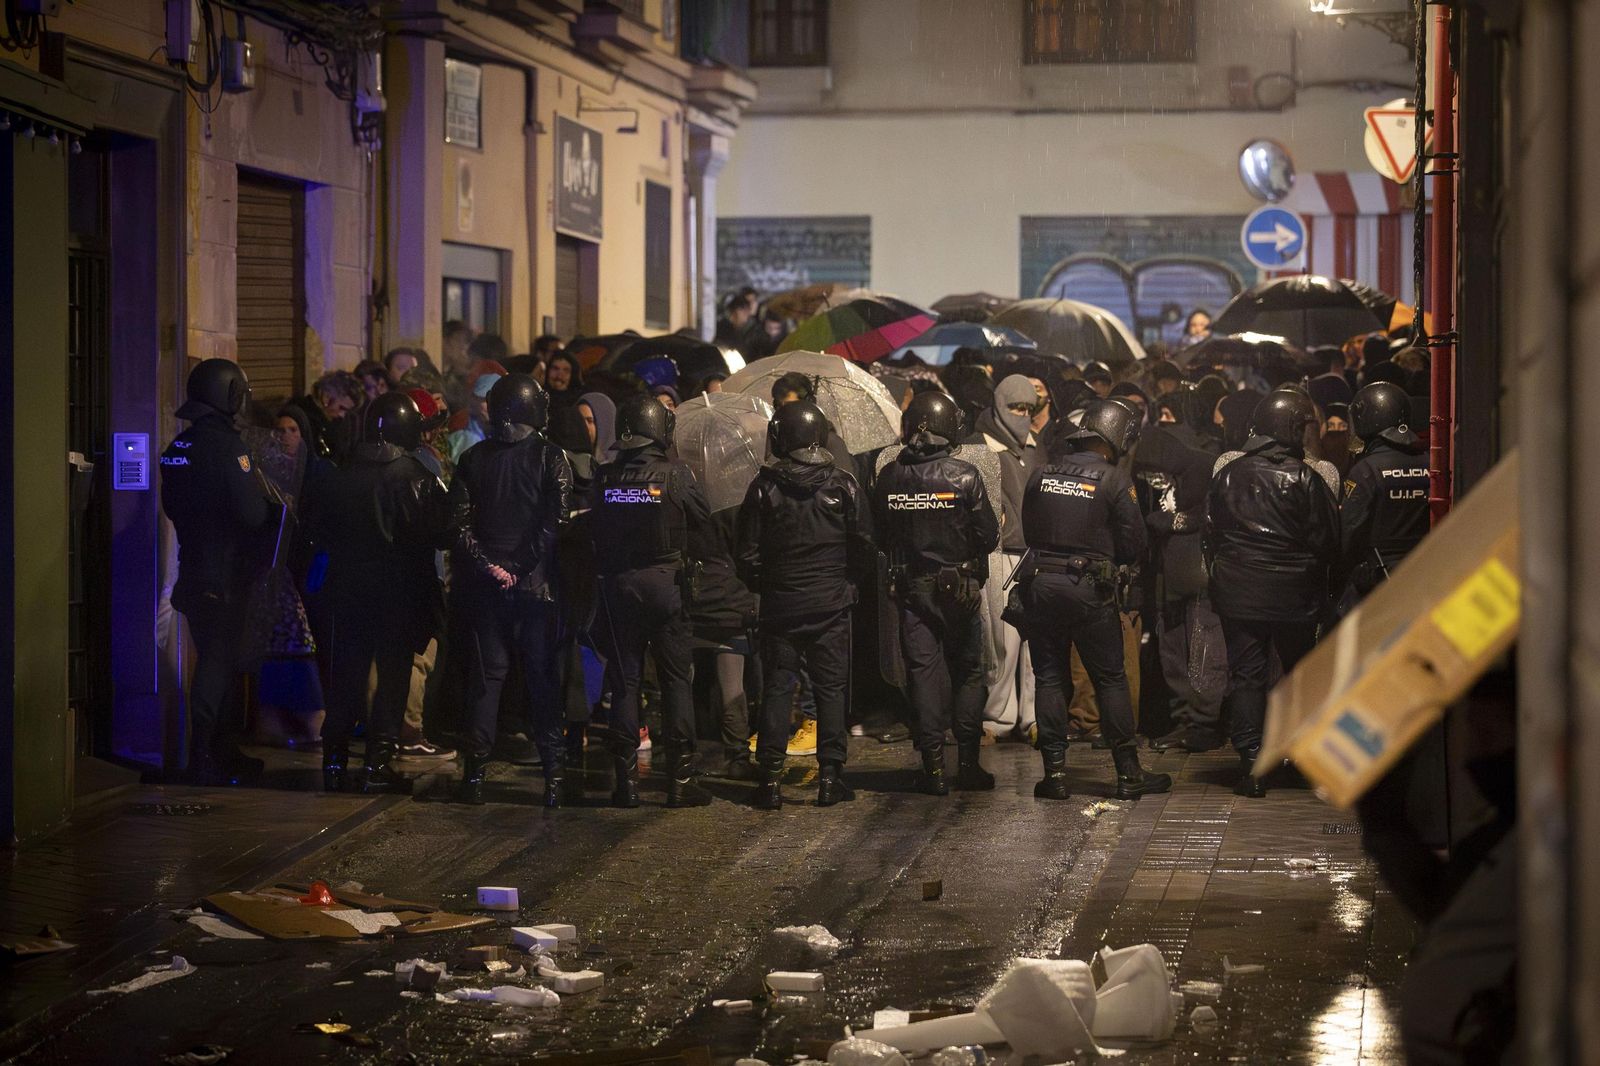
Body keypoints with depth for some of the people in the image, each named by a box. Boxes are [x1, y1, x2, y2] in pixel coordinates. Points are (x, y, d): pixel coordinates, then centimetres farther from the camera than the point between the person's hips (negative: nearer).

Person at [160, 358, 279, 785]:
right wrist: (275, 510, 0)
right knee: (217, 662, -4)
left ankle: (224, 752, 23)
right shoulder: (227, 445, -17)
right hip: (223, 572, -8)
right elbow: (252, 513, -20)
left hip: (193, 569, 8)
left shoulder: (178, 447, 8)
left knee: (216, 659, 16)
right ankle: (206, 759, -4)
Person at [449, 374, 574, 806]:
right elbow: (555, 522, -13)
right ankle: (553, 774, 2)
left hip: (484, 587, 2)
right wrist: (521, 567, -11)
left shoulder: (473, 459, 4)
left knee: (485, 674, 7)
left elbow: (459, 522, -3)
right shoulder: (550, 458, -4)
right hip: (535, 584, -2)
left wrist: (485, 564, -5)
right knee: (543, 677, 4)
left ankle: (475, 771, 3)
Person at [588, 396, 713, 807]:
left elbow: (594, 532, 5)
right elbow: (703, 518, 1)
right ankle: (680, 779, 3)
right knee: (676, 680, 5)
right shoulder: (675, 474, -10)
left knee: (625, 681, 7)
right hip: (667, 584, -2)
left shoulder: (604, 478, -3)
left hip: (618, 585, 2)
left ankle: (626, 778, 6)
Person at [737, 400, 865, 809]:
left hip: (780, 603, 0)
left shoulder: (764, 487, -5)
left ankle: (769, 778, 3)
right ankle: (830, 774, 3)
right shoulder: (842, 485, -4)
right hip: (831, 602, 0)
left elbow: (748, 554, -2)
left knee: (777, 687, 6)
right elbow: (862, 546, 0)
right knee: (831, 687, 6)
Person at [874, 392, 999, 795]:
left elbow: (880, 537, 4)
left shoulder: (889, 477, -5)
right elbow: (989, 535, -9)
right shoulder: (964, 475, -13)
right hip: (959, 589, -2)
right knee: (968, 671, 12)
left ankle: (934, 766, 3)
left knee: (923, 671, 5)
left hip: (911, 590, 2)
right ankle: (968, 761, 13)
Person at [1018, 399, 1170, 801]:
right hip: (1089, 589, -3)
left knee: (1049, 678, 9)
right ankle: (1129, 774, 8)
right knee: (1111, 680, 5)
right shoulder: (1115, 480, -7)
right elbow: (1134, 545, -3)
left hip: (1039, 584, 3)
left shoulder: (1041, 475, 4)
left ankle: (1055, 772, 6)